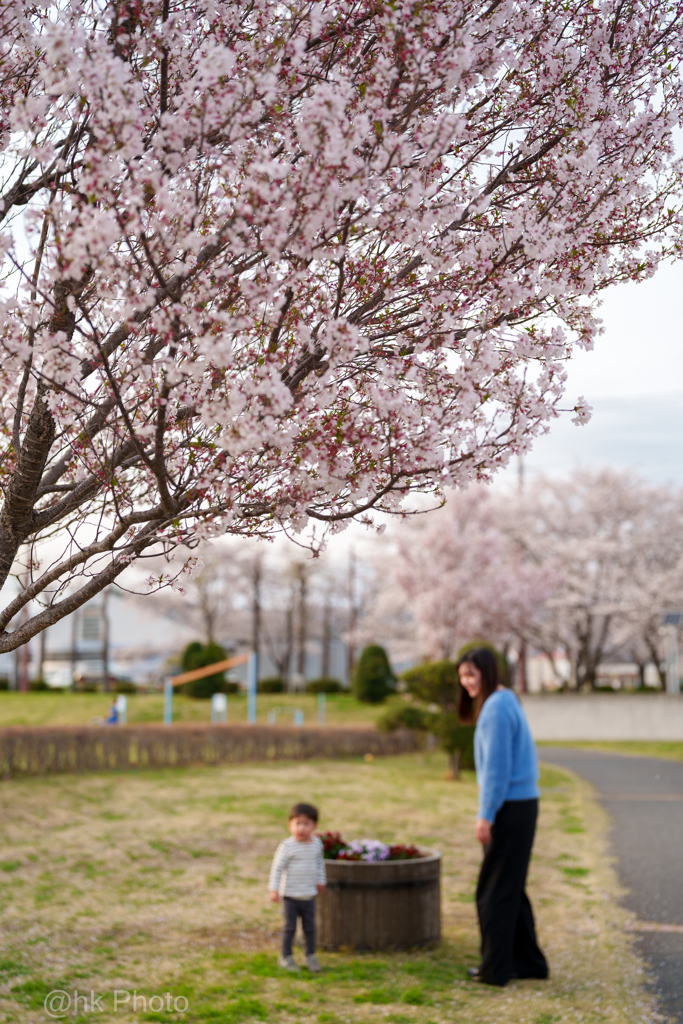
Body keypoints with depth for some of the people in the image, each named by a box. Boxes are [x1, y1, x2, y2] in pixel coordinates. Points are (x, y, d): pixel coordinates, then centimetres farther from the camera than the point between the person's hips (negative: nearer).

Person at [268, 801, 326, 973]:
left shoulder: (317, 843, 0)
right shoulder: (287, 846, -16)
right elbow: (277, 867, -14)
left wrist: (320, 881, 25)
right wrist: (274, 889, -17)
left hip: (309, 895, 4)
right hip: (290, 895, -4)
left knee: (310, 927, 10)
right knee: (290, 927, 3)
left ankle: (311, 955, 26)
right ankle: (286, 956, 19)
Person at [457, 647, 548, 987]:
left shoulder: (496, 709, -15)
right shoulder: (508, 702, 15)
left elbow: (497, 767, -19)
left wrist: (486, 815, -17)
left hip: (509, 808, -10)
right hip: (523, 804, 10)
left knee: (495, 891, -1)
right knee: (511, 889, 17)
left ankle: (495, 968, 7)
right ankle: (529, 961, 23)